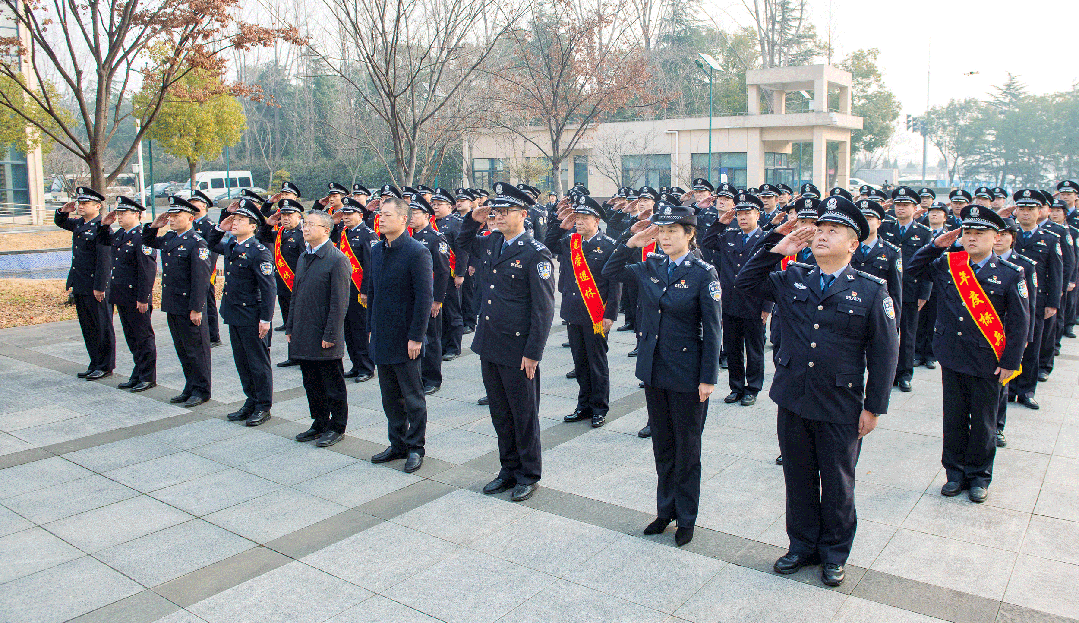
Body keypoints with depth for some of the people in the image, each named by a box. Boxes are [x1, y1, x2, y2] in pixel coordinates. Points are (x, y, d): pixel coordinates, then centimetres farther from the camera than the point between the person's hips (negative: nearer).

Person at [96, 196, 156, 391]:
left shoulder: (142, 238, -18)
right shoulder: (120, 235, 10)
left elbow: (148, 271, -21)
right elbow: (103, 241, 32)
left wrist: (143, 298, -21)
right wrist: (104, 225, 13)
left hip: (136, 299, -9)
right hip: (122, 297, 9)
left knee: (144, 337, 2)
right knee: (132, 338, 16)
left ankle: (148, 377, 12)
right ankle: (138, 375, 27)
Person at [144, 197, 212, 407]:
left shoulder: (197, 243, -14)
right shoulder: (168, 238, 10)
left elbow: (201, 279, -18)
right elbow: (147, 241, 30)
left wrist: (196, 309, -20)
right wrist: (153, 226, 10)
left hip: (188, 308, -8)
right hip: (172, 305, 8)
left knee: (196, 349, 2)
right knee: (182, 350, 15)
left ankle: (201, 390, 13)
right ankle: (190, 388, 26)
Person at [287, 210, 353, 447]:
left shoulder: (337, 260, -13)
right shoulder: (303, 258, 13)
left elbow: (340, 303, -15)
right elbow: (296, 296, 17)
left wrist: (330, 335, -17)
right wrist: (290, 328, 13)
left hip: (325, 338, -8)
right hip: (303, 337, 8)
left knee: (333, 384, 5)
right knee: (312, 383, 16)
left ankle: (336, 427, 17)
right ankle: (319, 423, 29)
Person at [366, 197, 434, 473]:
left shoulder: (417, 252, -13)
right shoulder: (377, 251, 10)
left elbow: (425, 297, -15)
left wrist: (416, 337, -17)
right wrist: (371, 329, 14)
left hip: (406, 340, -7)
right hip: (382, 337, 7)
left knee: (412, 398, 5)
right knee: (390, 397, 15)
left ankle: (415, 448, 18)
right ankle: (397, 444, 28)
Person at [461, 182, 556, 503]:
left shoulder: (536, 254, -13)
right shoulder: (489, 243, 7)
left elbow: (544, 308, -15)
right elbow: (463, 242, 31)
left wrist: (533, 352, -17)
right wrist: (474, 220, 9)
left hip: (518, 350, -7)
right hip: (489, 344, 7)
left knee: (524, 414, 7)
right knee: (500, 412, 17)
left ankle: (529, 475, 23)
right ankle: (509, 469, 32)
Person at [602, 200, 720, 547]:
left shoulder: (704, 273, -10)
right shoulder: (650, 266, 3)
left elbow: (712, 329, -11)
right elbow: (610, 272, 13)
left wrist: (708, 377, -13)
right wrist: (631, 244, -2)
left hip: (687, 373, -5)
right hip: (653, 368, 5)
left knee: (686, 447, 8)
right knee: (662, 444, 16)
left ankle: (686, 518, 23)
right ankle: (666, 509, 31)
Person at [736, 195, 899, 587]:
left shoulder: (871, 290, -5)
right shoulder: (791, 280, 4)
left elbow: (884, 353, -4)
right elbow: (745, 283, 8)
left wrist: (874, 407, -6)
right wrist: (776, 250, -4)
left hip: (841, 408, -3)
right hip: (793, 400, 3)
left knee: (837, 484, 12)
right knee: (798, 478, 15)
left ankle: (834, 554, 32)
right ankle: (802, 545, 34)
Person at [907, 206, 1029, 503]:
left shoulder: (1010, 274, -6)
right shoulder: (946, 264, 1)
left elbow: (1018, 322, -4)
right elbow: (913, 269, 15)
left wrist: (1010, 362, -7)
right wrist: (935, 245, -1)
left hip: (987, 363, -2)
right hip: (951, 357, 2)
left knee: (983, 422, 10)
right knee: (954, 418, 12)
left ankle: (979, 476, 27)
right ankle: (956, 473, 26)